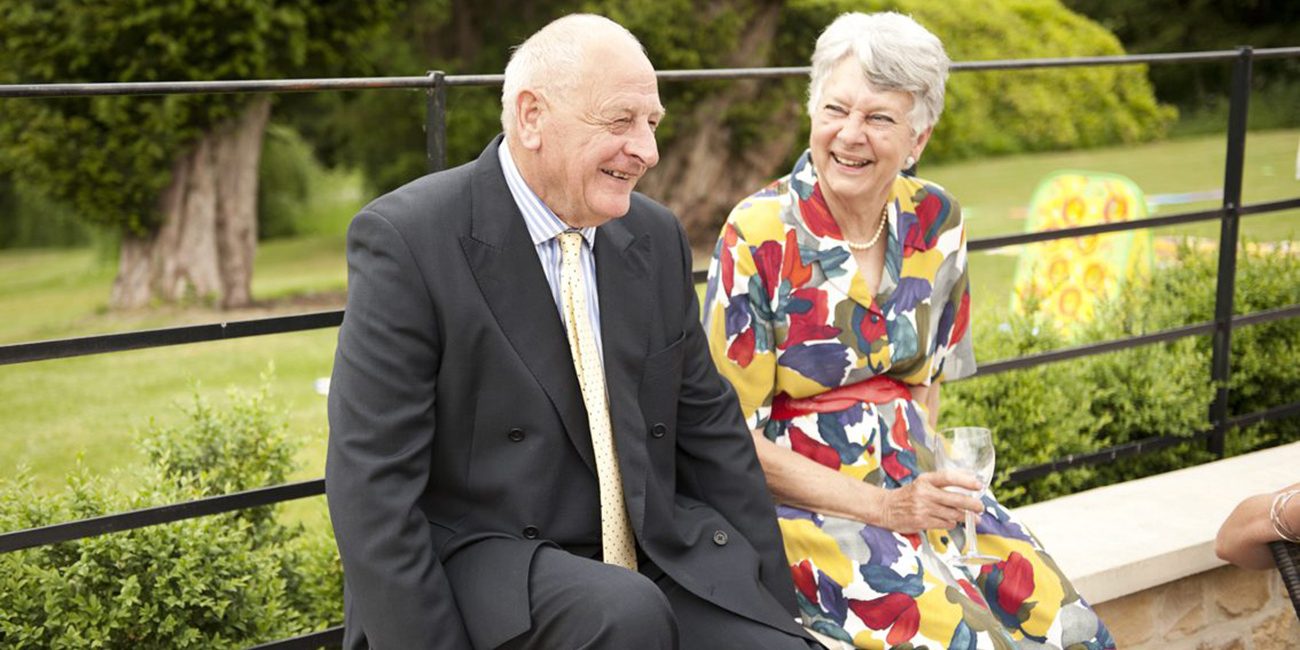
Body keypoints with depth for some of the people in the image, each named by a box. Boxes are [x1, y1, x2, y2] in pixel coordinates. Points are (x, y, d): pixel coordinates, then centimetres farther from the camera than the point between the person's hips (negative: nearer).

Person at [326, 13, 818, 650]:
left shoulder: (656, 237, 5)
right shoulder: (407, 239, -12)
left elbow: (711, 429, 11)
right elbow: (372, 482, -14)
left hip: (655, 555, 5)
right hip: (479, 567, -4)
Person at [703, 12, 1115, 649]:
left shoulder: (934, 222, 3)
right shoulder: (758, 238, -13)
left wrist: (925, 478, -3)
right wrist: (880, 506, -16)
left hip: (912, 484, 5)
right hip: (802, 499, -5)